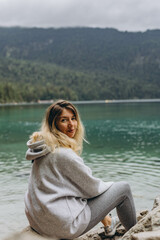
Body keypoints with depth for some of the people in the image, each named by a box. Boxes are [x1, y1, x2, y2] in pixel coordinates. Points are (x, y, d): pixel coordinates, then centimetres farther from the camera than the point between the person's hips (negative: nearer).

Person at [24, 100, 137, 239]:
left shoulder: (45, 147, 4)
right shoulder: (63, 153, -24)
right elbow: (92, 187, -12)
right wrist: (111, 186, 9)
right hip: (64, 226, -9)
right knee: (123, 188, 3)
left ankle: (107, 223, 41)